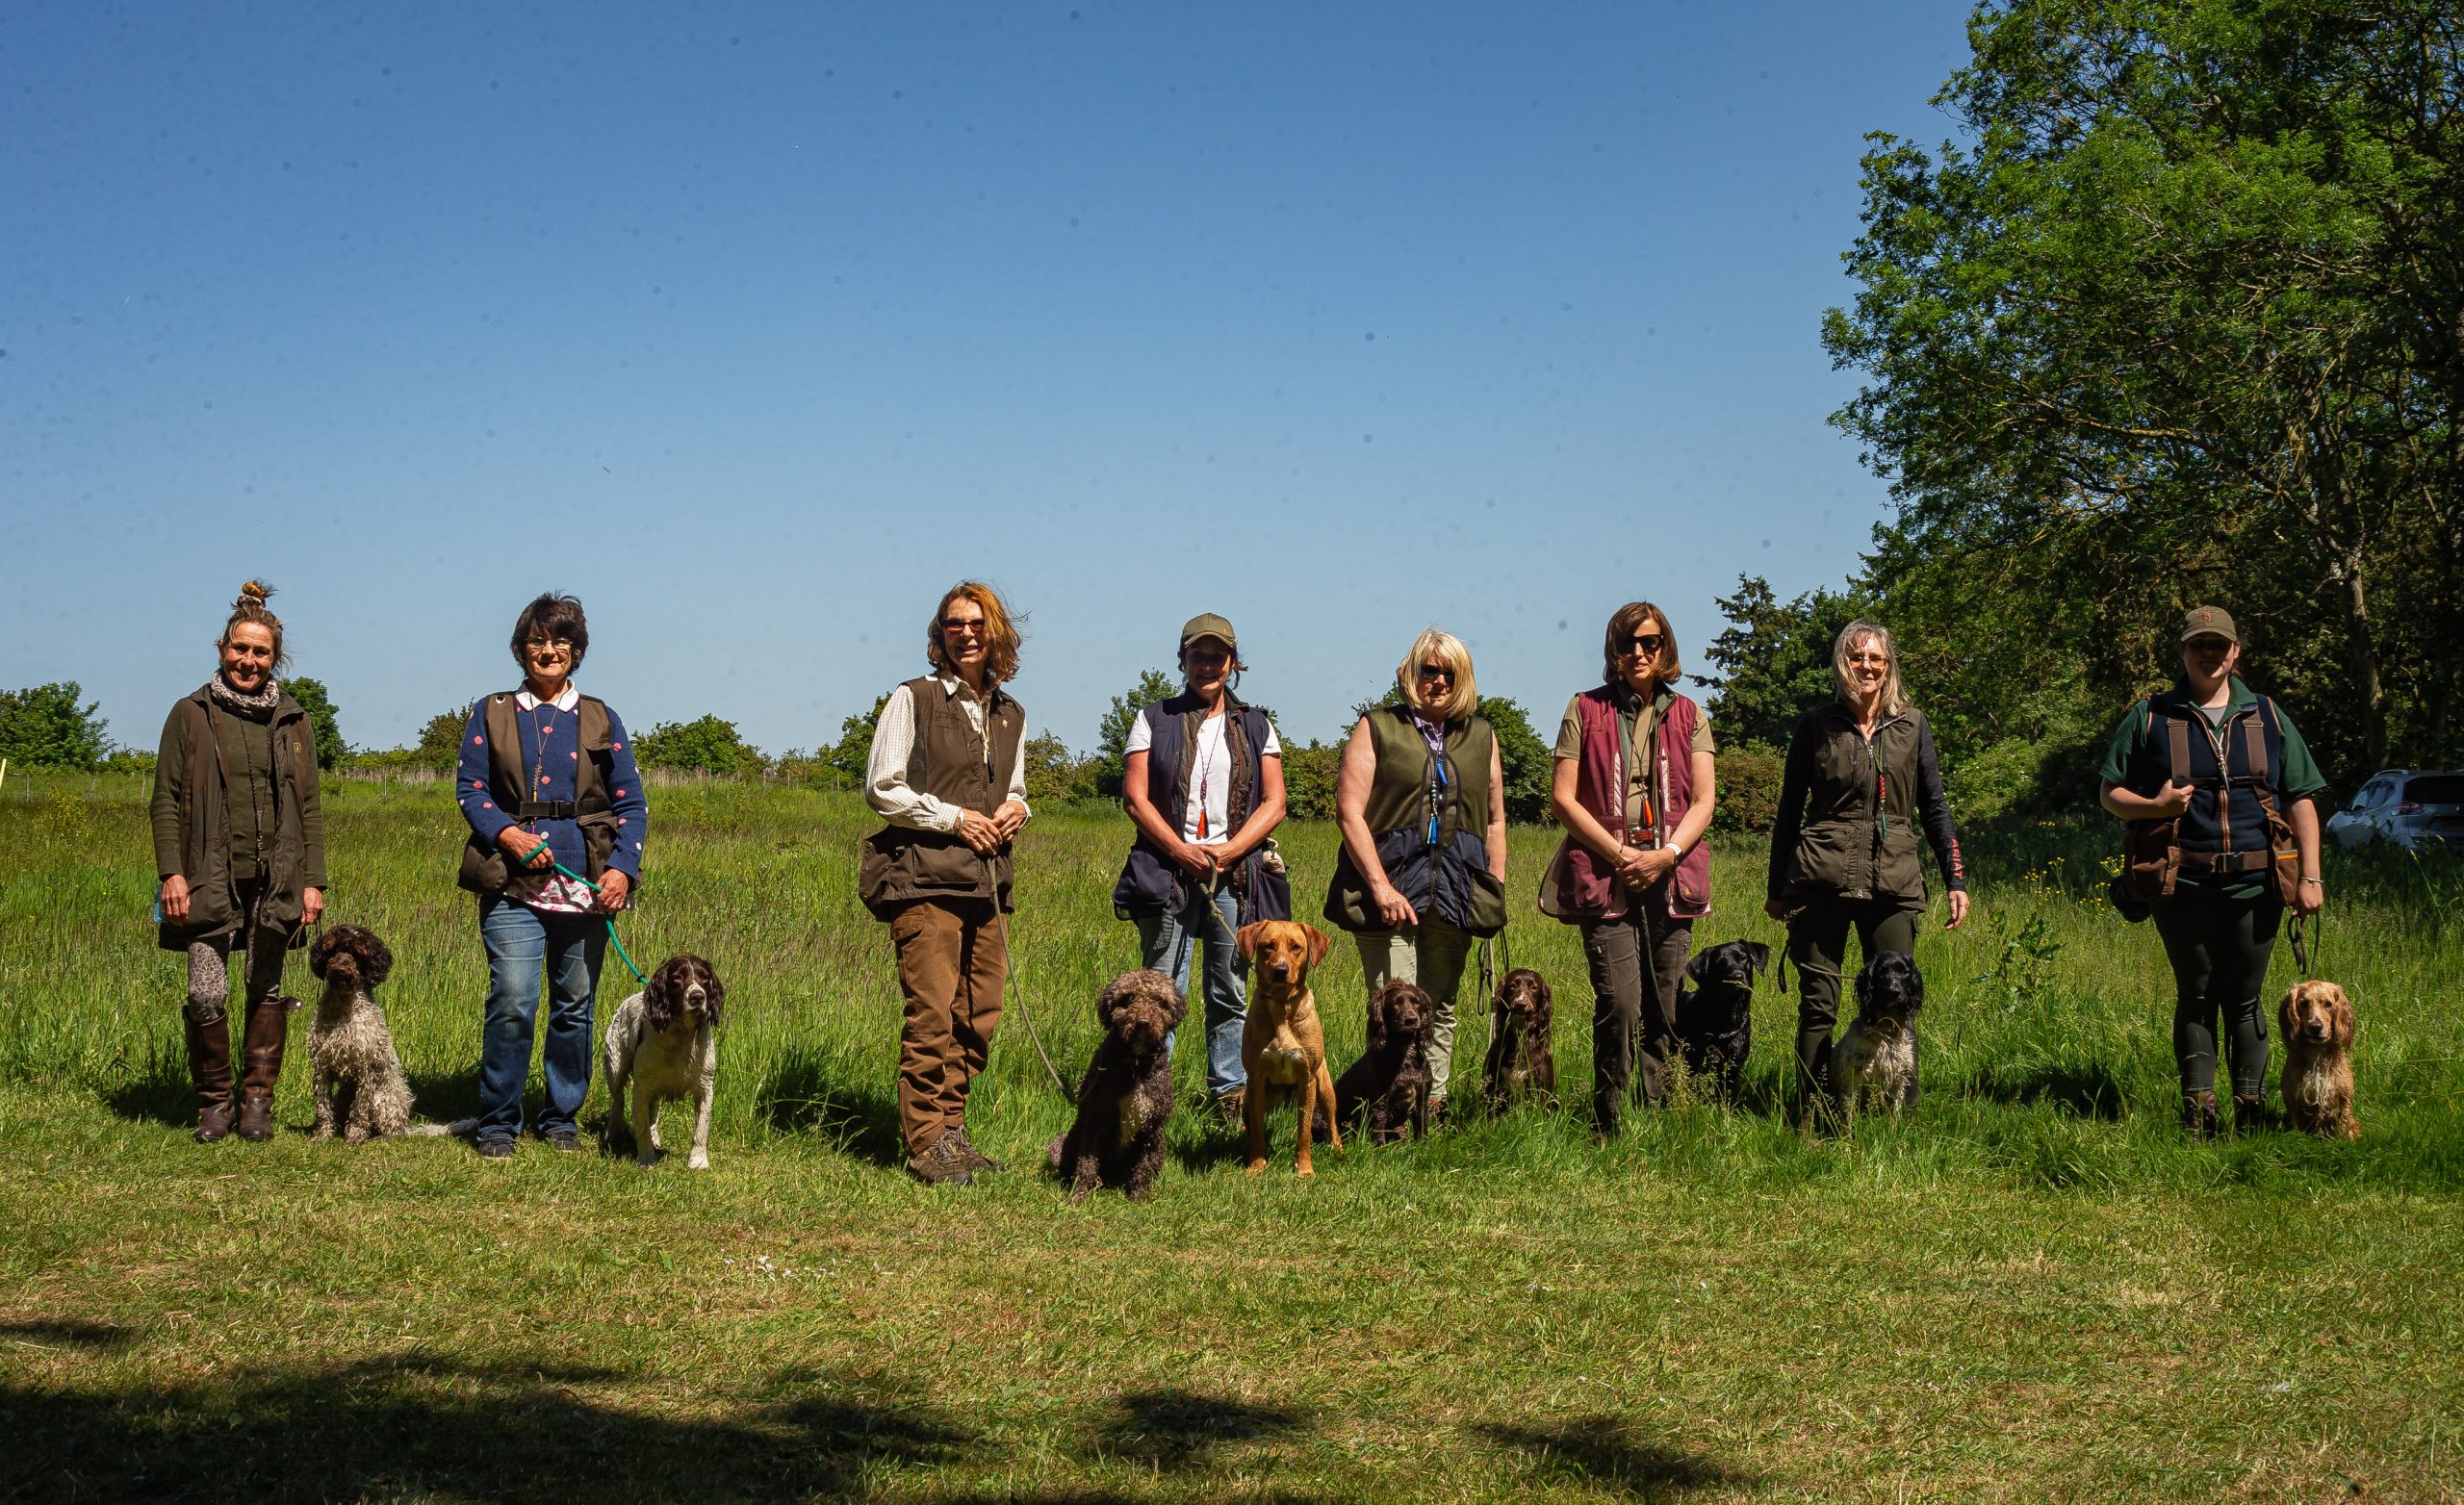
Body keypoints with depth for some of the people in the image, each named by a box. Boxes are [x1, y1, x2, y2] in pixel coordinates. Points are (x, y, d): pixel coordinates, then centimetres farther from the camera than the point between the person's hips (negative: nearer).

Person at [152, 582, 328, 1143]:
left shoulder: (293, 722, 11)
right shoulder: (191, 715, 5)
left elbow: (310, 807, 11)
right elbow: (165, 799, 3)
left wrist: (313, 881, 4)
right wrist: (171, 872, -7)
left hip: (275, 879, 2)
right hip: (211, 880, -2)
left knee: (267, 992, 6)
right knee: (207, 995, -8)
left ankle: (258, 1101, 17)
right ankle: (213, 1102, 9)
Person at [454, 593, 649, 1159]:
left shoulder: (600, 720, 12)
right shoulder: (491, 714, 11)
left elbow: (631, 803, 10)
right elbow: (469, 787, 6)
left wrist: (622, 869, -5)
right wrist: (507, 834, -12)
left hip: (586, 886, 2)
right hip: (512, 884, -2)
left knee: (575, 1007, 6)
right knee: (512, 1003, -12)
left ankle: (561, 1118, 20)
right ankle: (498, 1123, 0)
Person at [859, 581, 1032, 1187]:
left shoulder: (1010, 715, 18)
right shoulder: (913, 700, 1)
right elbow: (881, 789, -3)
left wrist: (1016, 809, 5)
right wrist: (953, 818, -9)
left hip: (987, 882, 6)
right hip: (925, 879, -6)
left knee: (980, 1017, 5)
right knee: (933, 1014, -10)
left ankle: (951, 1130, 17)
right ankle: (926, 1143, -4)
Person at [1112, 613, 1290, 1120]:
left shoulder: (1256, 727, 13)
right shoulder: (1155, 720, 9)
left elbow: (1273, 803, 6)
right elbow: (1135, 796, 1)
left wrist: (1227, 853, -9)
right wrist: (1183, 851, -10)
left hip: (1236, 874, 2)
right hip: (1166, 870, -2)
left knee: (1230, 991, 4)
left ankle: (1229, 1091, 11)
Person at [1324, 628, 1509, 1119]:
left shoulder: (1481, 736, 16)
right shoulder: (1377, 729, 4)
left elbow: (1495, 819, 18)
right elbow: (1349, 811, -3)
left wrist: (1496, 891, 9)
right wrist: (1380, 886, -12)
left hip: (1455, 893, 4)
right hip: (1390, 888, -4)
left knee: (1440, 1008, 8)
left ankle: (1433, 1107, 15)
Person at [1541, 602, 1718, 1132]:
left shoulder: (1688, 716, 13)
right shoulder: (1586, 710, 8)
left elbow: (1703, 800, 6)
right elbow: (1562, 797, 2)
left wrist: (1666, 855, -10)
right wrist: (1620, 855, -8)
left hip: (1671, 881, 2)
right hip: (1605, 880, -2)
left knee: (1665, 1009, 2)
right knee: (1619, 1003, -13)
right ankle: (1608, 1123, -3)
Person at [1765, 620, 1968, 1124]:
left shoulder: (1911, 725, 10)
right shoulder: (1817, 725, 6)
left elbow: (1934, 805, 12)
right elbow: (1789, 809, 11)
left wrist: (1955, 879, 5)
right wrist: (1776, 888, 11)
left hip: (1893, 882, 1)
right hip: (1822, 879, -1)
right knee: (1817, 1005, -1)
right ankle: (1813, 1115, 6)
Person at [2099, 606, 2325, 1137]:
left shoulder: (2268, 717, 11)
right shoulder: (2149, 718, 7)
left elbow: (2302, 799, 10)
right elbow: (2109, 793, 9)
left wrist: (2310, 876, 1)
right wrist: (2153, 806, -13)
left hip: (2254, 884, 1)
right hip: (2183, 884, -1)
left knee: (2244, 1000, 5)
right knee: (2195, 999, 5)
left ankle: (2251, 1110, 10)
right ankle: (2198, 1112, 9)